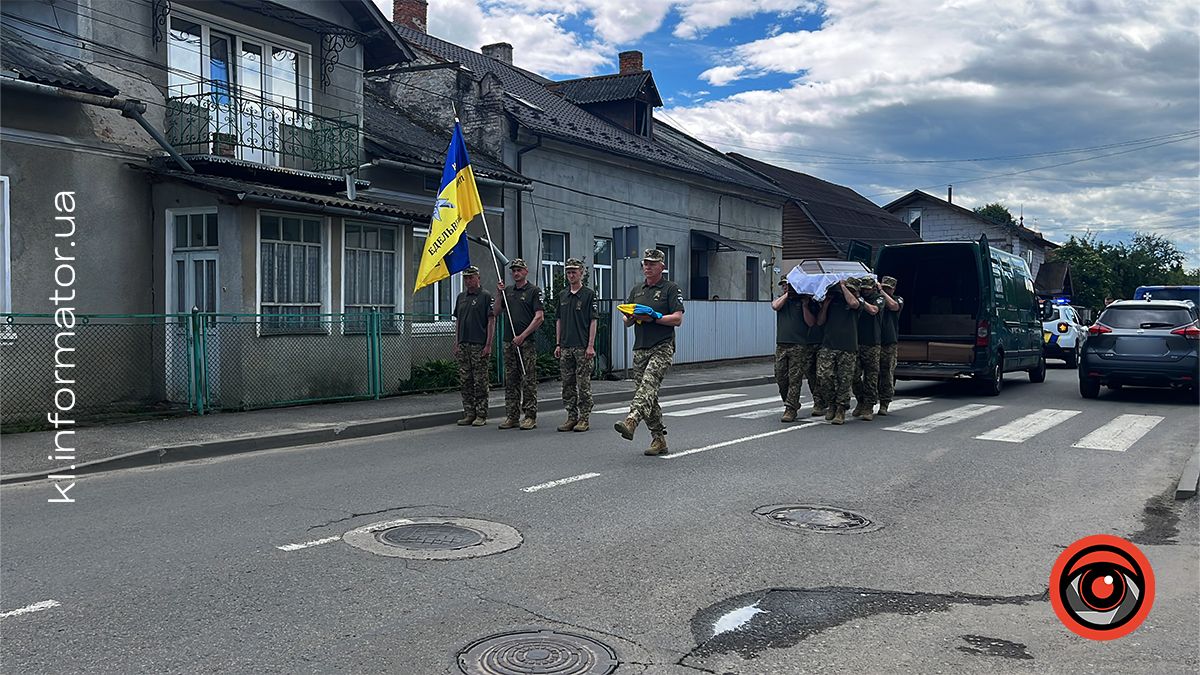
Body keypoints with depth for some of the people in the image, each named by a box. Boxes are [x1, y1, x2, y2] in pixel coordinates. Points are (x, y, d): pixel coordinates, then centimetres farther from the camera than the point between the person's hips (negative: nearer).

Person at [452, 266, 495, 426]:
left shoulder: (486, 296, -3)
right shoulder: (461, 297, 15)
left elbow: (491, 321, -7)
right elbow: (457, 321, 19)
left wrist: (488, 344, -13)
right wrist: (456, 344, 12)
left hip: (479, 345, -6)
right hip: (463, 345, 6)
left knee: (480, 381, -3)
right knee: (465, 381, 7)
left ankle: (481, 415, 2)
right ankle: (469, 413, 13)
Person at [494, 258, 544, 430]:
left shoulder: (534, 291, -3)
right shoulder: (507, 291, 16)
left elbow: (539, 317, -10)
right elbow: (496, 313, 16)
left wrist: (522, 336, -14)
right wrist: (500, 294, 3)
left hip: (527, 342, -6)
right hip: (509, 341, 6)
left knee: (529, 380, -4)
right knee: (510, 381, 7)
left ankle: (530, 417, 0)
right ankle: (511, 416, 12)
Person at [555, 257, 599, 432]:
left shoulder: (589, 294, -3)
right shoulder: (563, 296, 14)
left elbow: (593, 321, -7)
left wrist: (591, 346, -13)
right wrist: (558, 344, 11)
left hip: (583, 347, -6)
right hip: (566, 346, 6)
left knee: (583, 384, -2)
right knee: (567, 384, 7)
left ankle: (584, 418, 3)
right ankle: (571, 417, 14)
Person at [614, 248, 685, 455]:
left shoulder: (671, 289, 1)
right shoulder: (636, 290, 20)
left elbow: (678, 319, -8)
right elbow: (627, 322, 19)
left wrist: (653, 317, -17)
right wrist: (632, 317, -4)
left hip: (662, 347, -7)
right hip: (640, 348, 7)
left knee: (648, 385, -25)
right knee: (646, 393, 4)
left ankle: (631, 421, -43)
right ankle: (659, 439, 10)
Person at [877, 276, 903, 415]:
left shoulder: (898, 299, 10)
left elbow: (893, 306, -11)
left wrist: (881, 291, -7)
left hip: (889, 343, -1)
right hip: (873, 342, 1)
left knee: (887, 375, -1)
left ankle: (884, 405, 3)